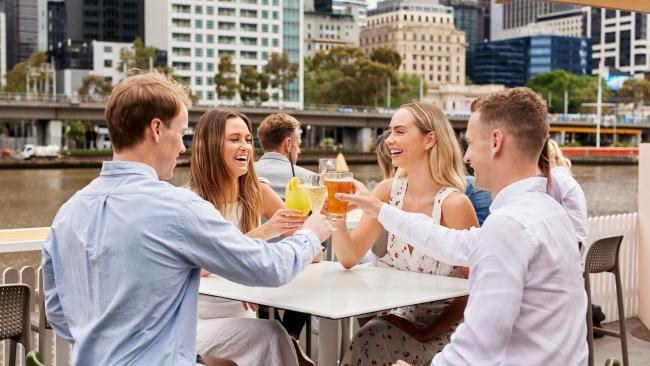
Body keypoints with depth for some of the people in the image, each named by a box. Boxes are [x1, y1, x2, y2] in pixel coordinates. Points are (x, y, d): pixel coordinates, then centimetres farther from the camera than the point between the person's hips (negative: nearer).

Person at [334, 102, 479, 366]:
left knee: (368, 342, -24)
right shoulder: (388, 191, -3)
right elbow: (349, 258, -5)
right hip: (401, 317, 4)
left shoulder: (454, 203, -18)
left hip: (444, 329, -4)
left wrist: (426, 332, -15)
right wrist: (337, 217, -22)